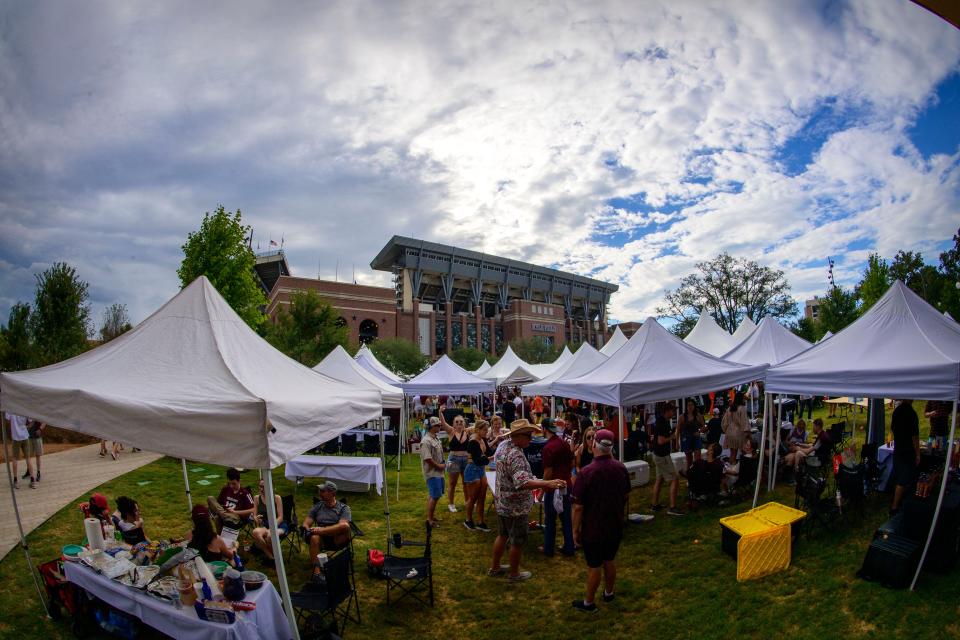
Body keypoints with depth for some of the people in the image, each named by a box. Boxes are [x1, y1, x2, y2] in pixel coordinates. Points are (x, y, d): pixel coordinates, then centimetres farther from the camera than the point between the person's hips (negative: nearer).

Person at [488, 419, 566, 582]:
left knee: (503, 535, 24)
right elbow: (523, 482, -41)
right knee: (517, 541, 10)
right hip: (516, 507, -9)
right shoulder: (516, 455, -28)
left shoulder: (504, 448, 2)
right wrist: (548, 483, -47)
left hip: (502, 504, 9)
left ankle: (494, 567, 36)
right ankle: (514, 573, 26)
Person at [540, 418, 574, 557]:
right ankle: (568, 548, 23)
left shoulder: (548, 447, -20)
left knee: (550, 519, 8)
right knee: (566, 517, 15)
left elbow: (548, 472, -19)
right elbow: (572, 463, 11)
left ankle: (548, 549, 20)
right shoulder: (564, 443, 2)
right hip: (566, 485, 7)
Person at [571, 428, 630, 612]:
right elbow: (626, 495, 8)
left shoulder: (588, 472, -27)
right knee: (610, 560, 24)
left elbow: (578, 506, -21)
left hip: (593, 528, -5)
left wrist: (575, 530, -9)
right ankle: (609, 593, 43)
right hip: (615, 526, 5)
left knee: (594, 566, 10)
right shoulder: (621, 468, -9)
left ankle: (588, 602, 26)